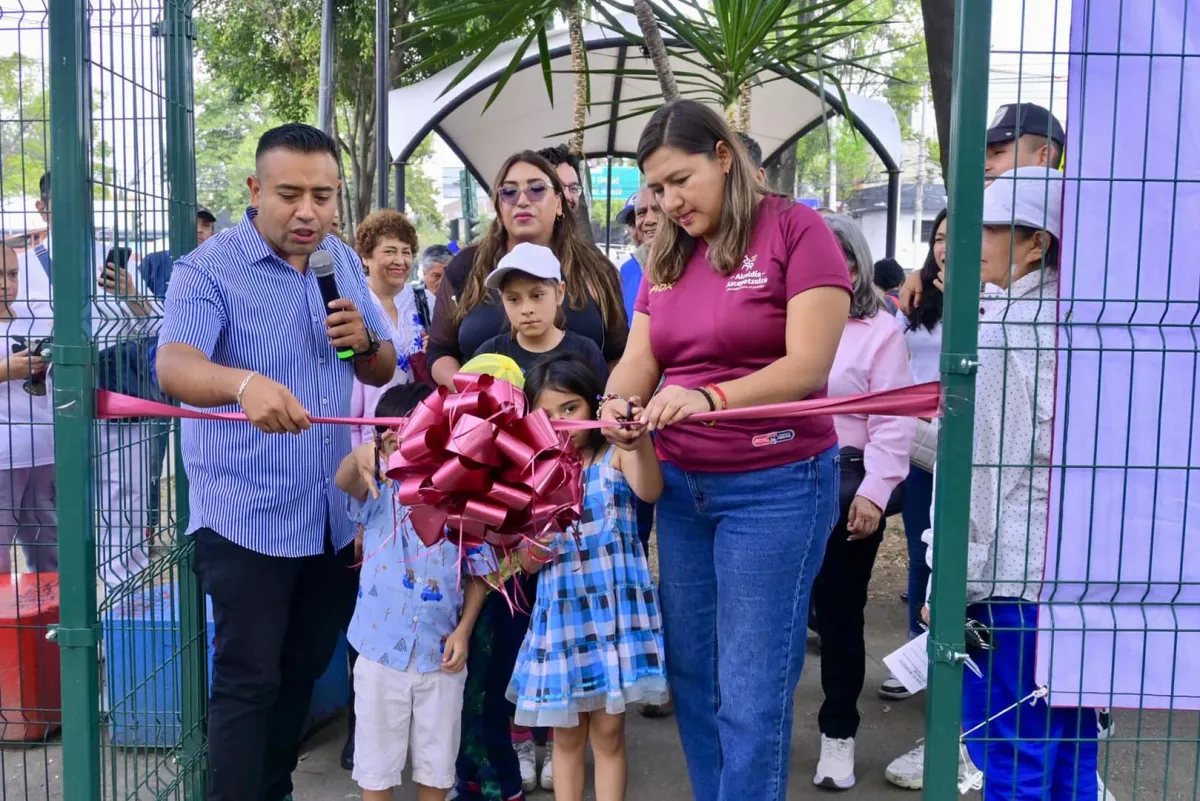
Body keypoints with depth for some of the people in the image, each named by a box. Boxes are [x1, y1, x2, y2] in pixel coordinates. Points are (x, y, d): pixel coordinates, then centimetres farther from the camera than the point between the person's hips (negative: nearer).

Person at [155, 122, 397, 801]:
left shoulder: (345, 263, 7)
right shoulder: (209, 269, -11)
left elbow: (383, 371, 13)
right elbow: (174, 366, -28)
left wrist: (364, 341, -11)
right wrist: (246, 383, -49)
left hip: (335, 513, 6)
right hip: (248, 515, -6)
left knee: (306, 669, 17)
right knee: (249, 680, -2)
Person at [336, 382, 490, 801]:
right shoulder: (378, 499, -5)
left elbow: (477, 576, 3)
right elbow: (343, 481, -28)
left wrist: (463, 630, -8)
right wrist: (359, 457, -52)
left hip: (441, 656, 1)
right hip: (380, 654, 0)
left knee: (435, 761, 16)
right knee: (376, 761, 13)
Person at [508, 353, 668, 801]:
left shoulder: (615, 457, -5)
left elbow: (650, 490, -29)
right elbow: (528, 563, 12)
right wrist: (530, 554, -13)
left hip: (614, 610, -3)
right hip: (561, 614, 3)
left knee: (608, 731, 5)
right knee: (566, 734, 13)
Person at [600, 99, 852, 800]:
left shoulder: (795, 229, -8)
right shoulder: (667, 256, 11)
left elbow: (808, 365, -18)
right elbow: (636, 361, 4)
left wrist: (709, 398, -33)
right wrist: (618, 407, -19)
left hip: (775, 487, -6)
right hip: (680, 485, 7)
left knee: (750, 693, -1)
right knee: (692, 678, 14)